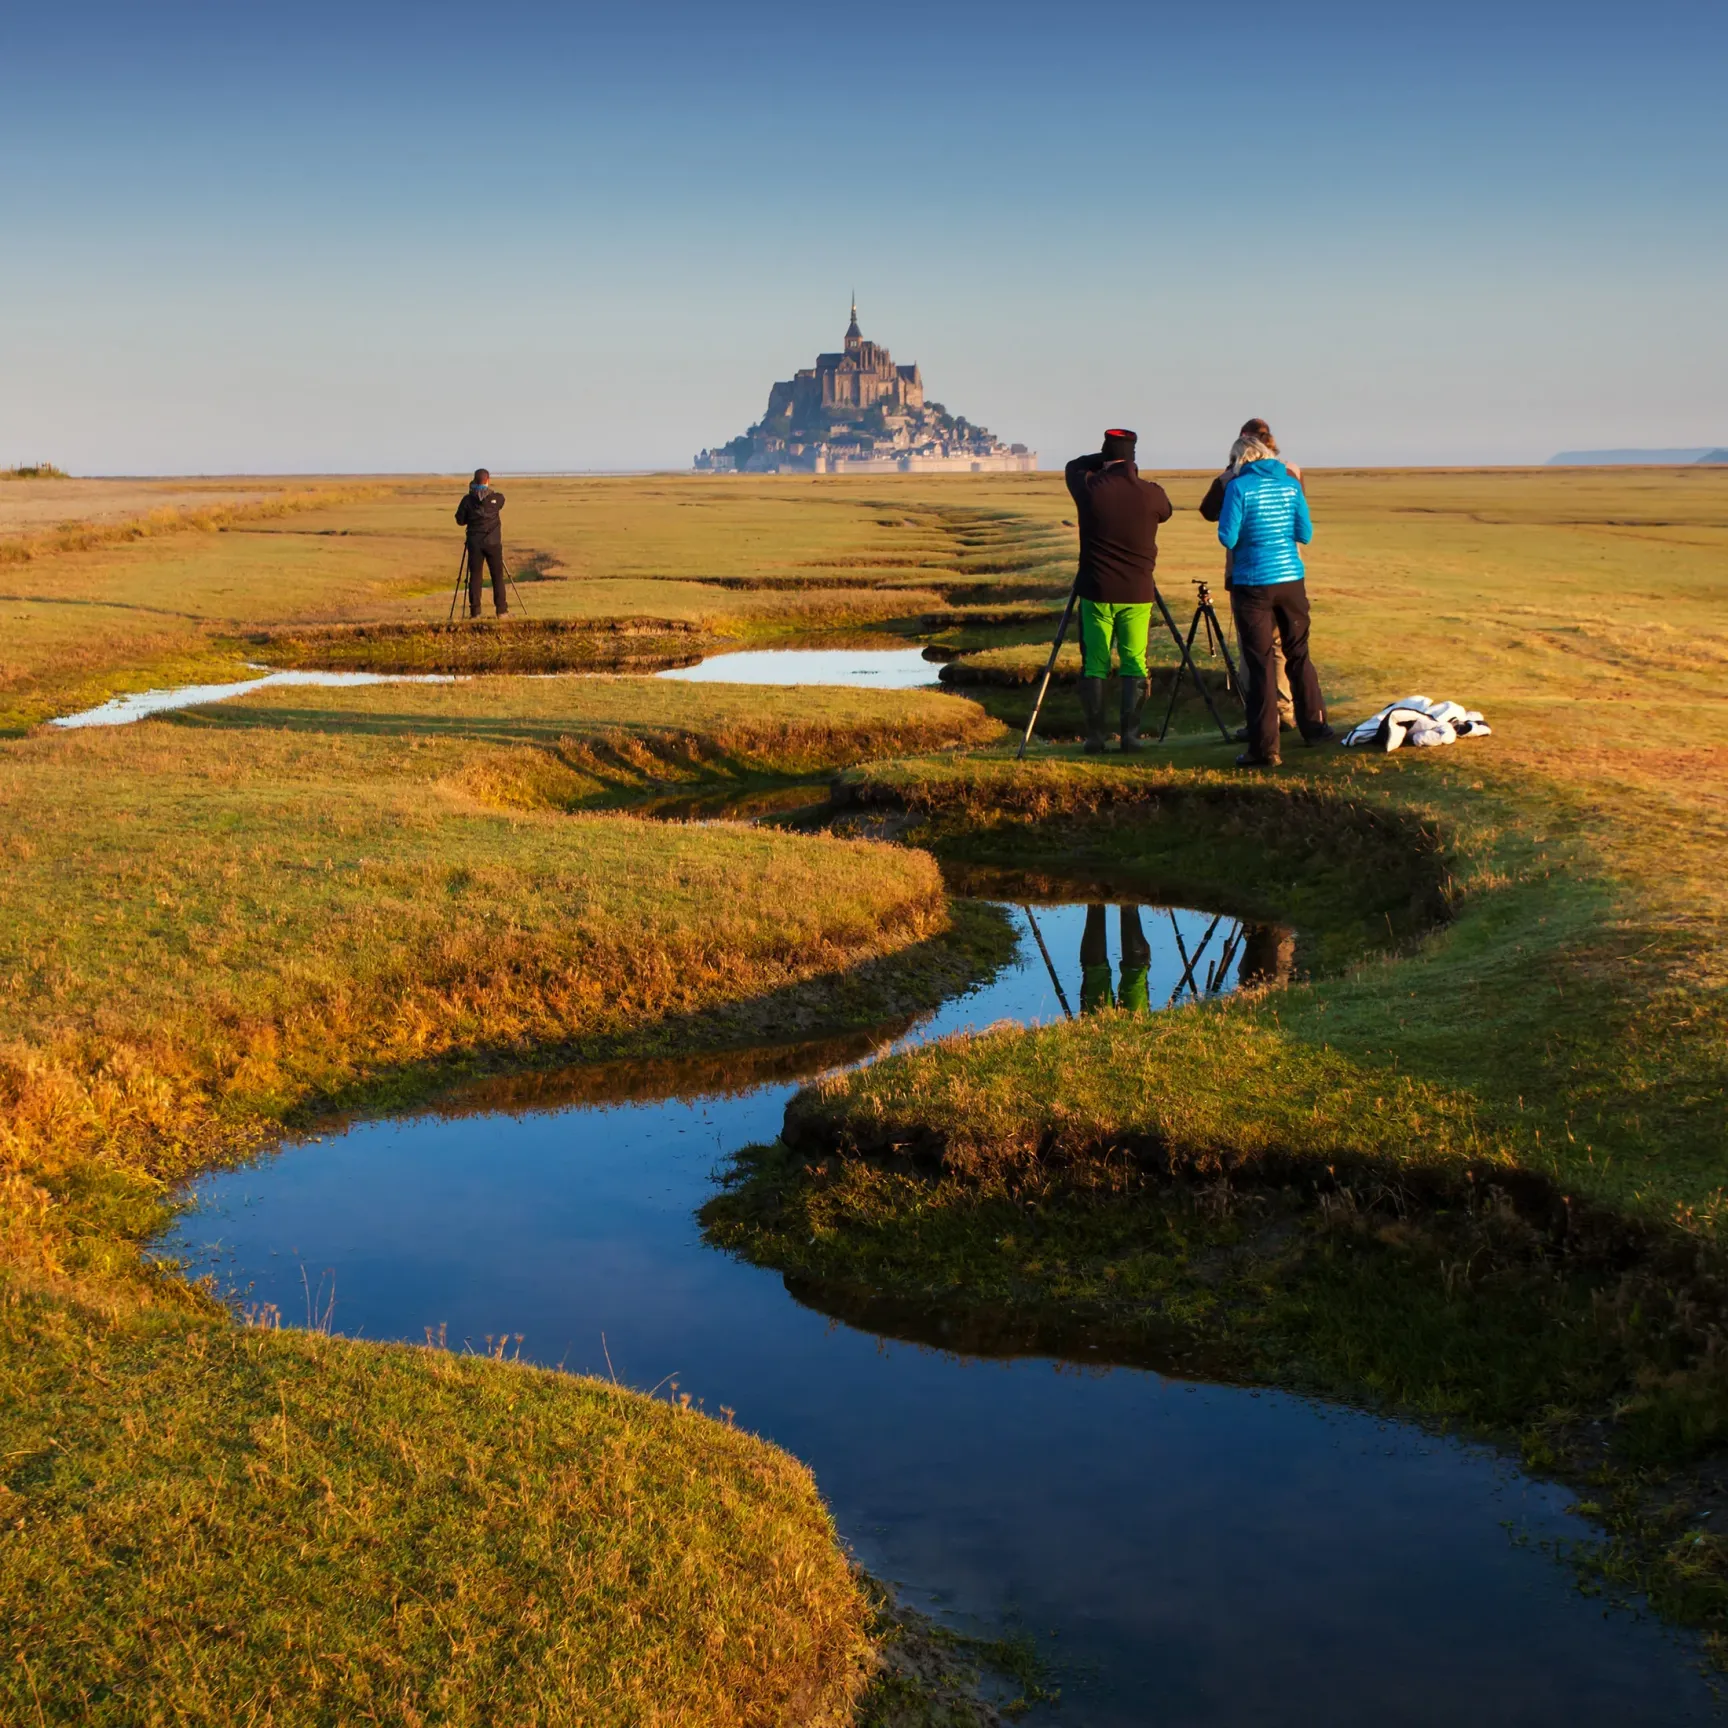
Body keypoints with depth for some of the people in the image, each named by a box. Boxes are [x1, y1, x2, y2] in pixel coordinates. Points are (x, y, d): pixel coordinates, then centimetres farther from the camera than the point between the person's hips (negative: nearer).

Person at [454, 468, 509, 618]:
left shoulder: (468, 499, -3)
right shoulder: (497, 498, -4)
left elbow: (460, 520, 3)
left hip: (475, 542, 0)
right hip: (493, 542, 0)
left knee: (475, 576, 3)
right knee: (497, 576, 5)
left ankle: (475, 611, -2)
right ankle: (502, 610, 2)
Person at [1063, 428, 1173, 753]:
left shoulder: (1089, 488, -7)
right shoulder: (1150, 493, -7)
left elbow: (1073, 466, 16)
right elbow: (1165, 512, 17)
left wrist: (1102, 460, 17)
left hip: (1096, 592, 0)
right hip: (1137, 593, 0)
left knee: (1094, 665, 6)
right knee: (1135, 664, 6)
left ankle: (1094, 736, 4)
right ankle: (1130, 735, 0)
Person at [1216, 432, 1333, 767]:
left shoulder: (1239, 487, -8)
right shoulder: (1290, 484, 4)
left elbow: (1227, 538, -11)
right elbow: (1306, 534, 5)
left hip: (1253, 584, -4)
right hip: (1291, 579, 4)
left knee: (1260, 664, 0)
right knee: (1298, 655, 19)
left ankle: (1264, 748, -2)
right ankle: (1314, 727, 30)